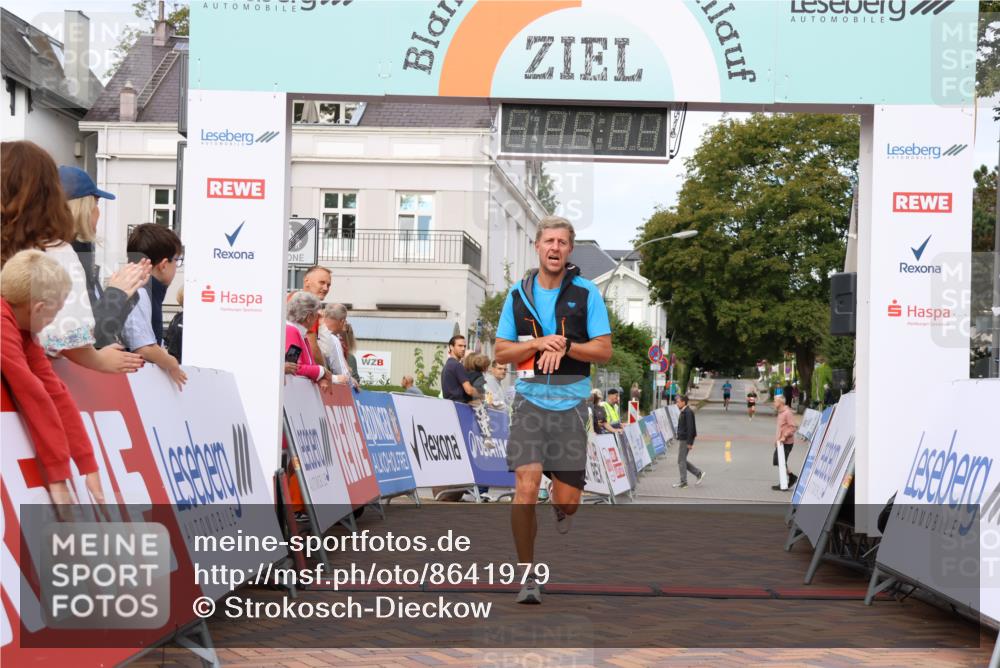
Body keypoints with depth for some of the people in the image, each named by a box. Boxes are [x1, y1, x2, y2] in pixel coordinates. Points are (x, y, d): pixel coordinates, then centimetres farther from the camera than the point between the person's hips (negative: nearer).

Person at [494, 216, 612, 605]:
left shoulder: (586, 293, 1)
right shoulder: (518, 294, 6)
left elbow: (604, 351, -1)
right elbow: (501, 353, 7)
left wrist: (565, 346, -17)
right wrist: (539, 343, -10)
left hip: (571, 402, 0)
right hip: (530, 400, 0)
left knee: (567, 501, 1)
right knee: (526, 488, -14)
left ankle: (560, 509, 41)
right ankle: (528, 576, -1)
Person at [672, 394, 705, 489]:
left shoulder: (688, 412, -16)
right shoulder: (683, 412, 14)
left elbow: (690, 428, -20)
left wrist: (690, 442, -22)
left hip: (685, 440, -10)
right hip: (682, 439, 10)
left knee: (681, 461, -3)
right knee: (682, 460, 13)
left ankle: (683, 482, 4)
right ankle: (699, 473, 17)